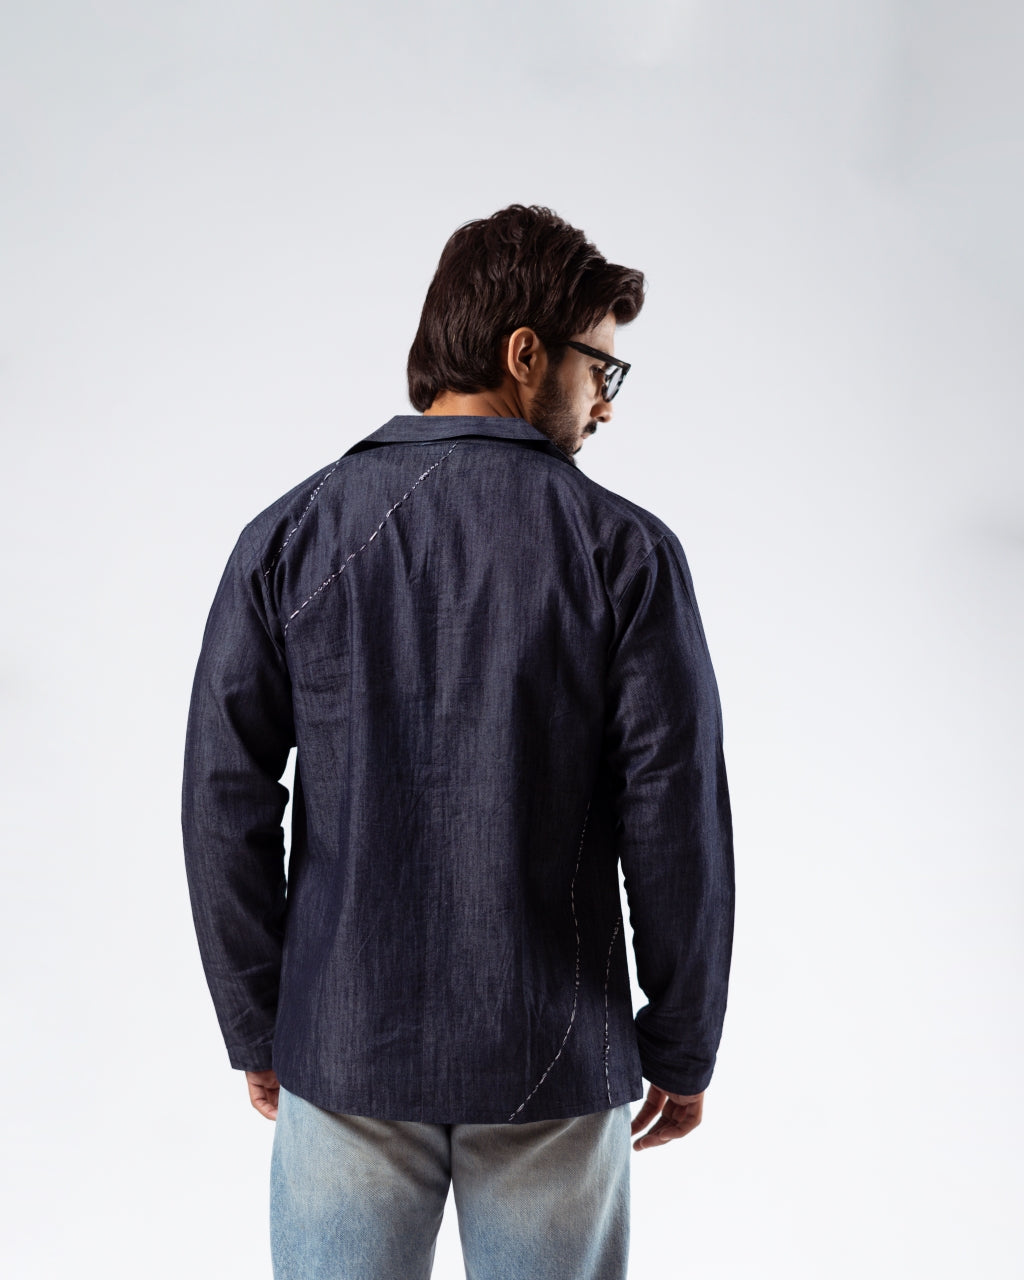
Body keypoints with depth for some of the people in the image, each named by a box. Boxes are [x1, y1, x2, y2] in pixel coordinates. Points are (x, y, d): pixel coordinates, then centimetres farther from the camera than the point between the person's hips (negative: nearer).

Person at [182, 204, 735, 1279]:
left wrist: (256, 1029, 8)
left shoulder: (291, 536, -2)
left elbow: (224, 804, -3)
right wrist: (682, 1048, 4)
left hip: (343, 1055, 2)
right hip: (553, 1067, -1)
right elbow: (678, 819, -8)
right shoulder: (624, 551, -8)